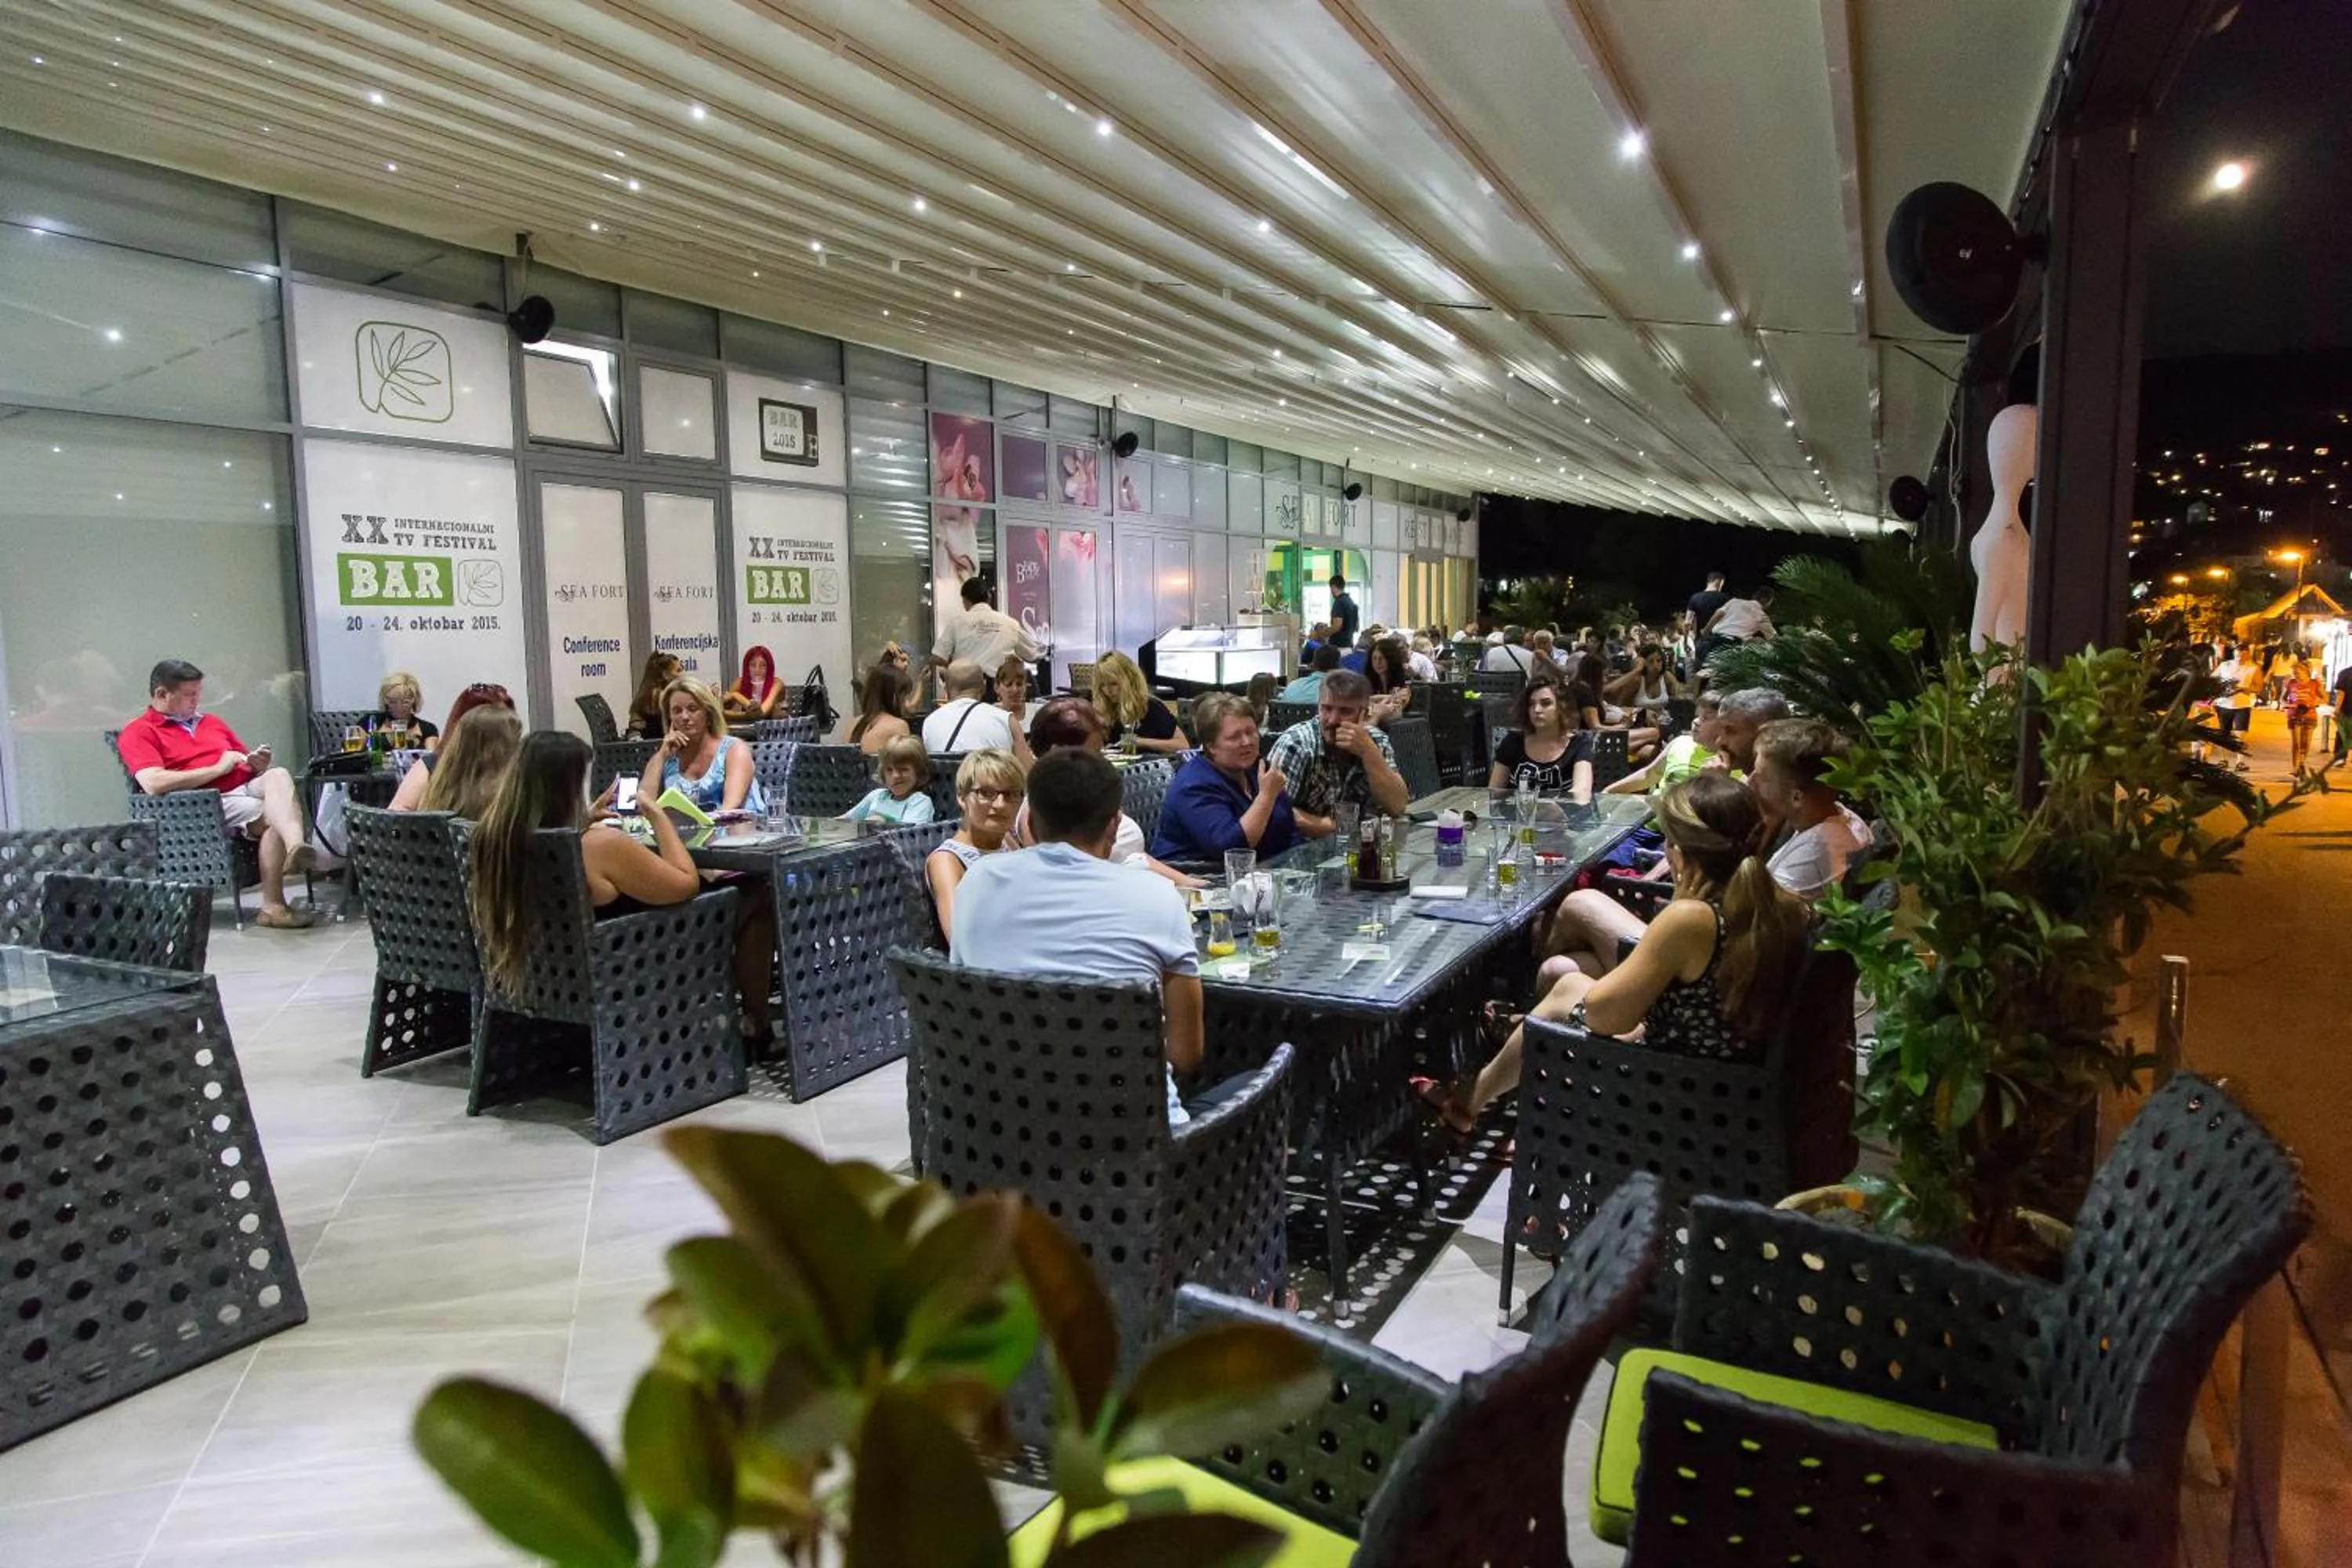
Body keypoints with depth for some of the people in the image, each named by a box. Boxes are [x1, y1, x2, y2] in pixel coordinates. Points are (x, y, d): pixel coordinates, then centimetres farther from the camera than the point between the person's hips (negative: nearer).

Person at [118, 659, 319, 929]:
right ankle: (273, 906, -39)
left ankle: (295, 847, -57)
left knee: (278, 775, -31)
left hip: (249, 787, 5)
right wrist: (217, 769, -7)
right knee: (273, 817, -32)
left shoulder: (212, 722, 31)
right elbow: (154, 784, -10)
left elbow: (247, 764, 34)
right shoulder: (138, 732, 9)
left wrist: (258, 762, 8)